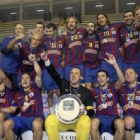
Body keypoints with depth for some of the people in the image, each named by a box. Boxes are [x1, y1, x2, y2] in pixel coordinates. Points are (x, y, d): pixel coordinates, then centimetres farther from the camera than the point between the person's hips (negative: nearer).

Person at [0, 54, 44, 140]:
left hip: (36, 117, -3)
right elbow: (12, 109, 21)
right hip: (23, 118, 3)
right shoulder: (19, 94, 20)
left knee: (37, 125, -40)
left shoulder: (35, 88, 9)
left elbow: (39, 74, -6)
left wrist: (34, 61, -20)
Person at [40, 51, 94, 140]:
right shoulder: (64, 84, 12)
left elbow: (91, 111, 4)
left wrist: (84, 111, -20)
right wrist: (46, 60, -21)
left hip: (77, 120, 0)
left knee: (86, 120, -35)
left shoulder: (86, 92, 9)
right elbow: (54, 74, -5)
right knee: (50, 120, -32)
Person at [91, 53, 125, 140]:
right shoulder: (94, 91, 14)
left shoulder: (113, 87, 7)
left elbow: (122, 81, -14)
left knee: (120, 123, -35)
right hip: (100, 117, 1)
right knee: (94, 122, -35)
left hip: (113, 117, -1)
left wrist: (115, 64, -25)